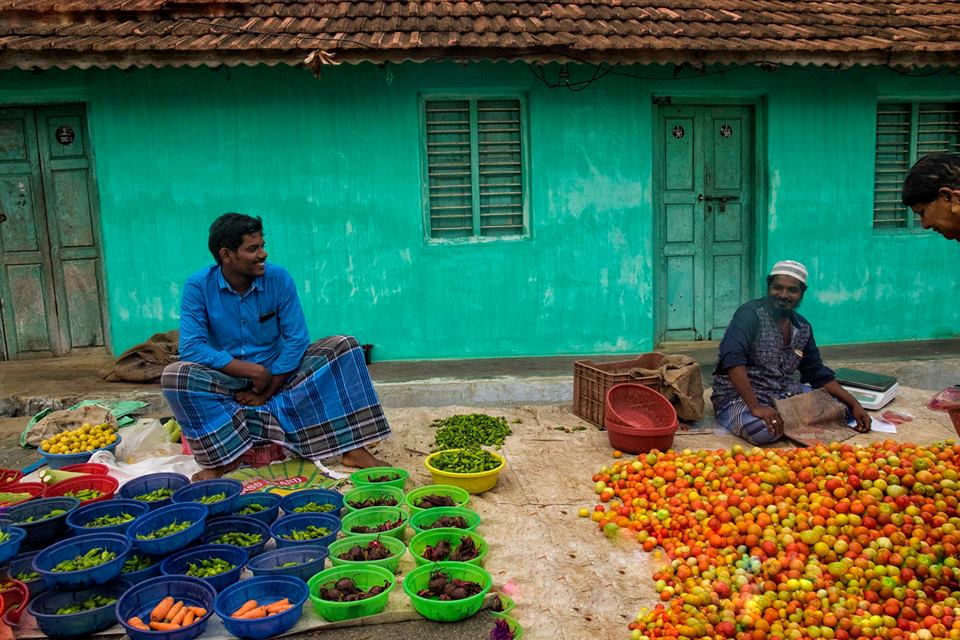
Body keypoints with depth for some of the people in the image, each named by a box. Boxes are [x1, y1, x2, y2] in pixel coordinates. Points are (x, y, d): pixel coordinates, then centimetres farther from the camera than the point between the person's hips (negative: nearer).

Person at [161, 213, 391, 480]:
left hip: (278, 376, 1)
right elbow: (191, 347, -20)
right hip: (227, 383, -1)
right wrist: (254, 371, -24)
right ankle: (223, 458, -19)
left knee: (343, 346, -19)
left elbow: (297, 340, -10)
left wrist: (268, 391, -15)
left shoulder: (278, 277, -10)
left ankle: (353, 449, -24)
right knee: (174, 375, -30)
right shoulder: (198, 286, -12)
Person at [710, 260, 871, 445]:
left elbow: (818, 374, 15)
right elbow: (732, 359, -31)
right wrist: (755, 407, -38)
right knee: (764, 430, -36)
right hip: (740, 397, -7)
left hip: (785, 394, 7)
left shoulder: (803, 328, 7)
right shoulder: (751, 313, -15)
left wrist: (855, 405, 4)